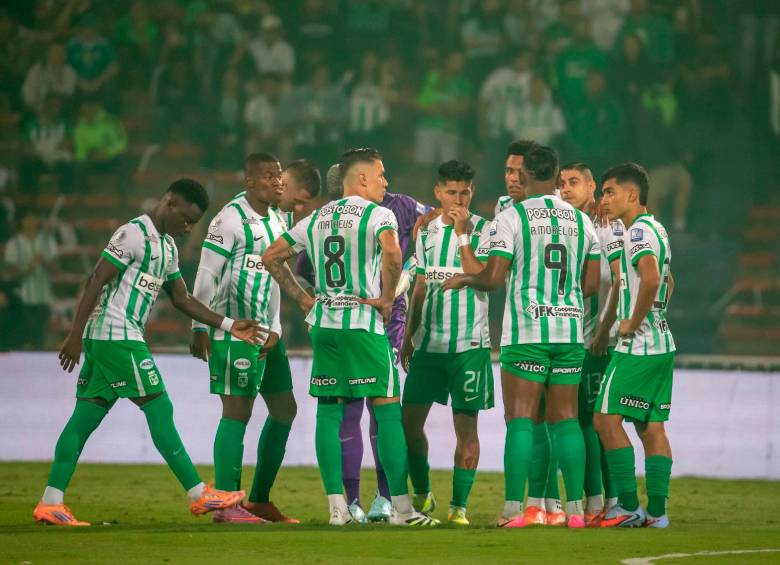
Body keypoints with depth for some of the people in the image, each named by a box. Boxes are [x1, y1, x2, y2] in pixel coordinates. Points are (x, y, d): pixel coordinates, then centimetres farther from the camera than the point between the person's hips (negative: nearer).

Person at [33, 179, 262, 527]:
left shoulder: (168, 247, 18)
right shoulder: (134, 234, -12)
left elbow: (182, 298, 24)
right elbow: (96, 282, -15)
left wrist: (230, 326, 18)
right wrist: (76, 334, -19)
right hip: (116, 336, -10)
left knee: (86, 416, 5)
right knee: (159, 409, -5)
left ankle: (50, 503, 3)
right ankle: (199, 495, -1)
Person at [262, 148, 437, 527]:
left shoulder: (316, 219, 14)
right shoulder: (377, 215, -4)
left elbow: (271, 257, 17)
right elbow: (391, 252, -25)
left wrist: (302, 298, 17)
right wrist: (387, 298, -12)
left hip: (323, 324, 6)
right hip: (363, 324, -6)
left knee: (329, 411, 7)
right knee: (387, 409, -2)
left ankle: (336, 507, 4)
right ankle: (401, 507, -4)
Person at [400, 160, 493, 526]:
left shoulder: (483, 231, -4)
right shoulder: (427, 231, 11)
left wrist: (463, 235, -18)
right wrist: (409, 336, 16)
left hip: (469, 344, -5)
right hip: (428, 341, 5)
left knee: (466, 427, -1)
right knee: (410, 420, 3)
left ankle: (459, 506, 4)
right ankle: (422, 496, 19)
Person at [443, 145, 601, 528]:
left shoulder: (511, 218, -6)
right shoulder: (581, 220, 8)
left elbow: (494, 278, -9)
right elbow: (591, 284, 10)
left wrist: (464, 279, 11)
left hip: (526, 331, -4)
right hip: (570, 329, 4)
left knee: (520, 419, -3)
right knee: (565, 419, 8)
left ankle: (513, 509, -8)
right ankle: (575, 508, 4)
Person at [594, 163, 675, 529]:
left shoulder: (638, 231, -13)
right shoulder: (656, 230, 17)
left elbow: (650, 279, -29)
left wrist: (633, 323, -19)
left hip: (637, 345, -9)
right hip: (661, 341, 10)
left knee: (606, 419, -5)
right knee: (652, 426, 8)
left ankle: (629, 507, -8)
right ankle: (657, 510, 6)